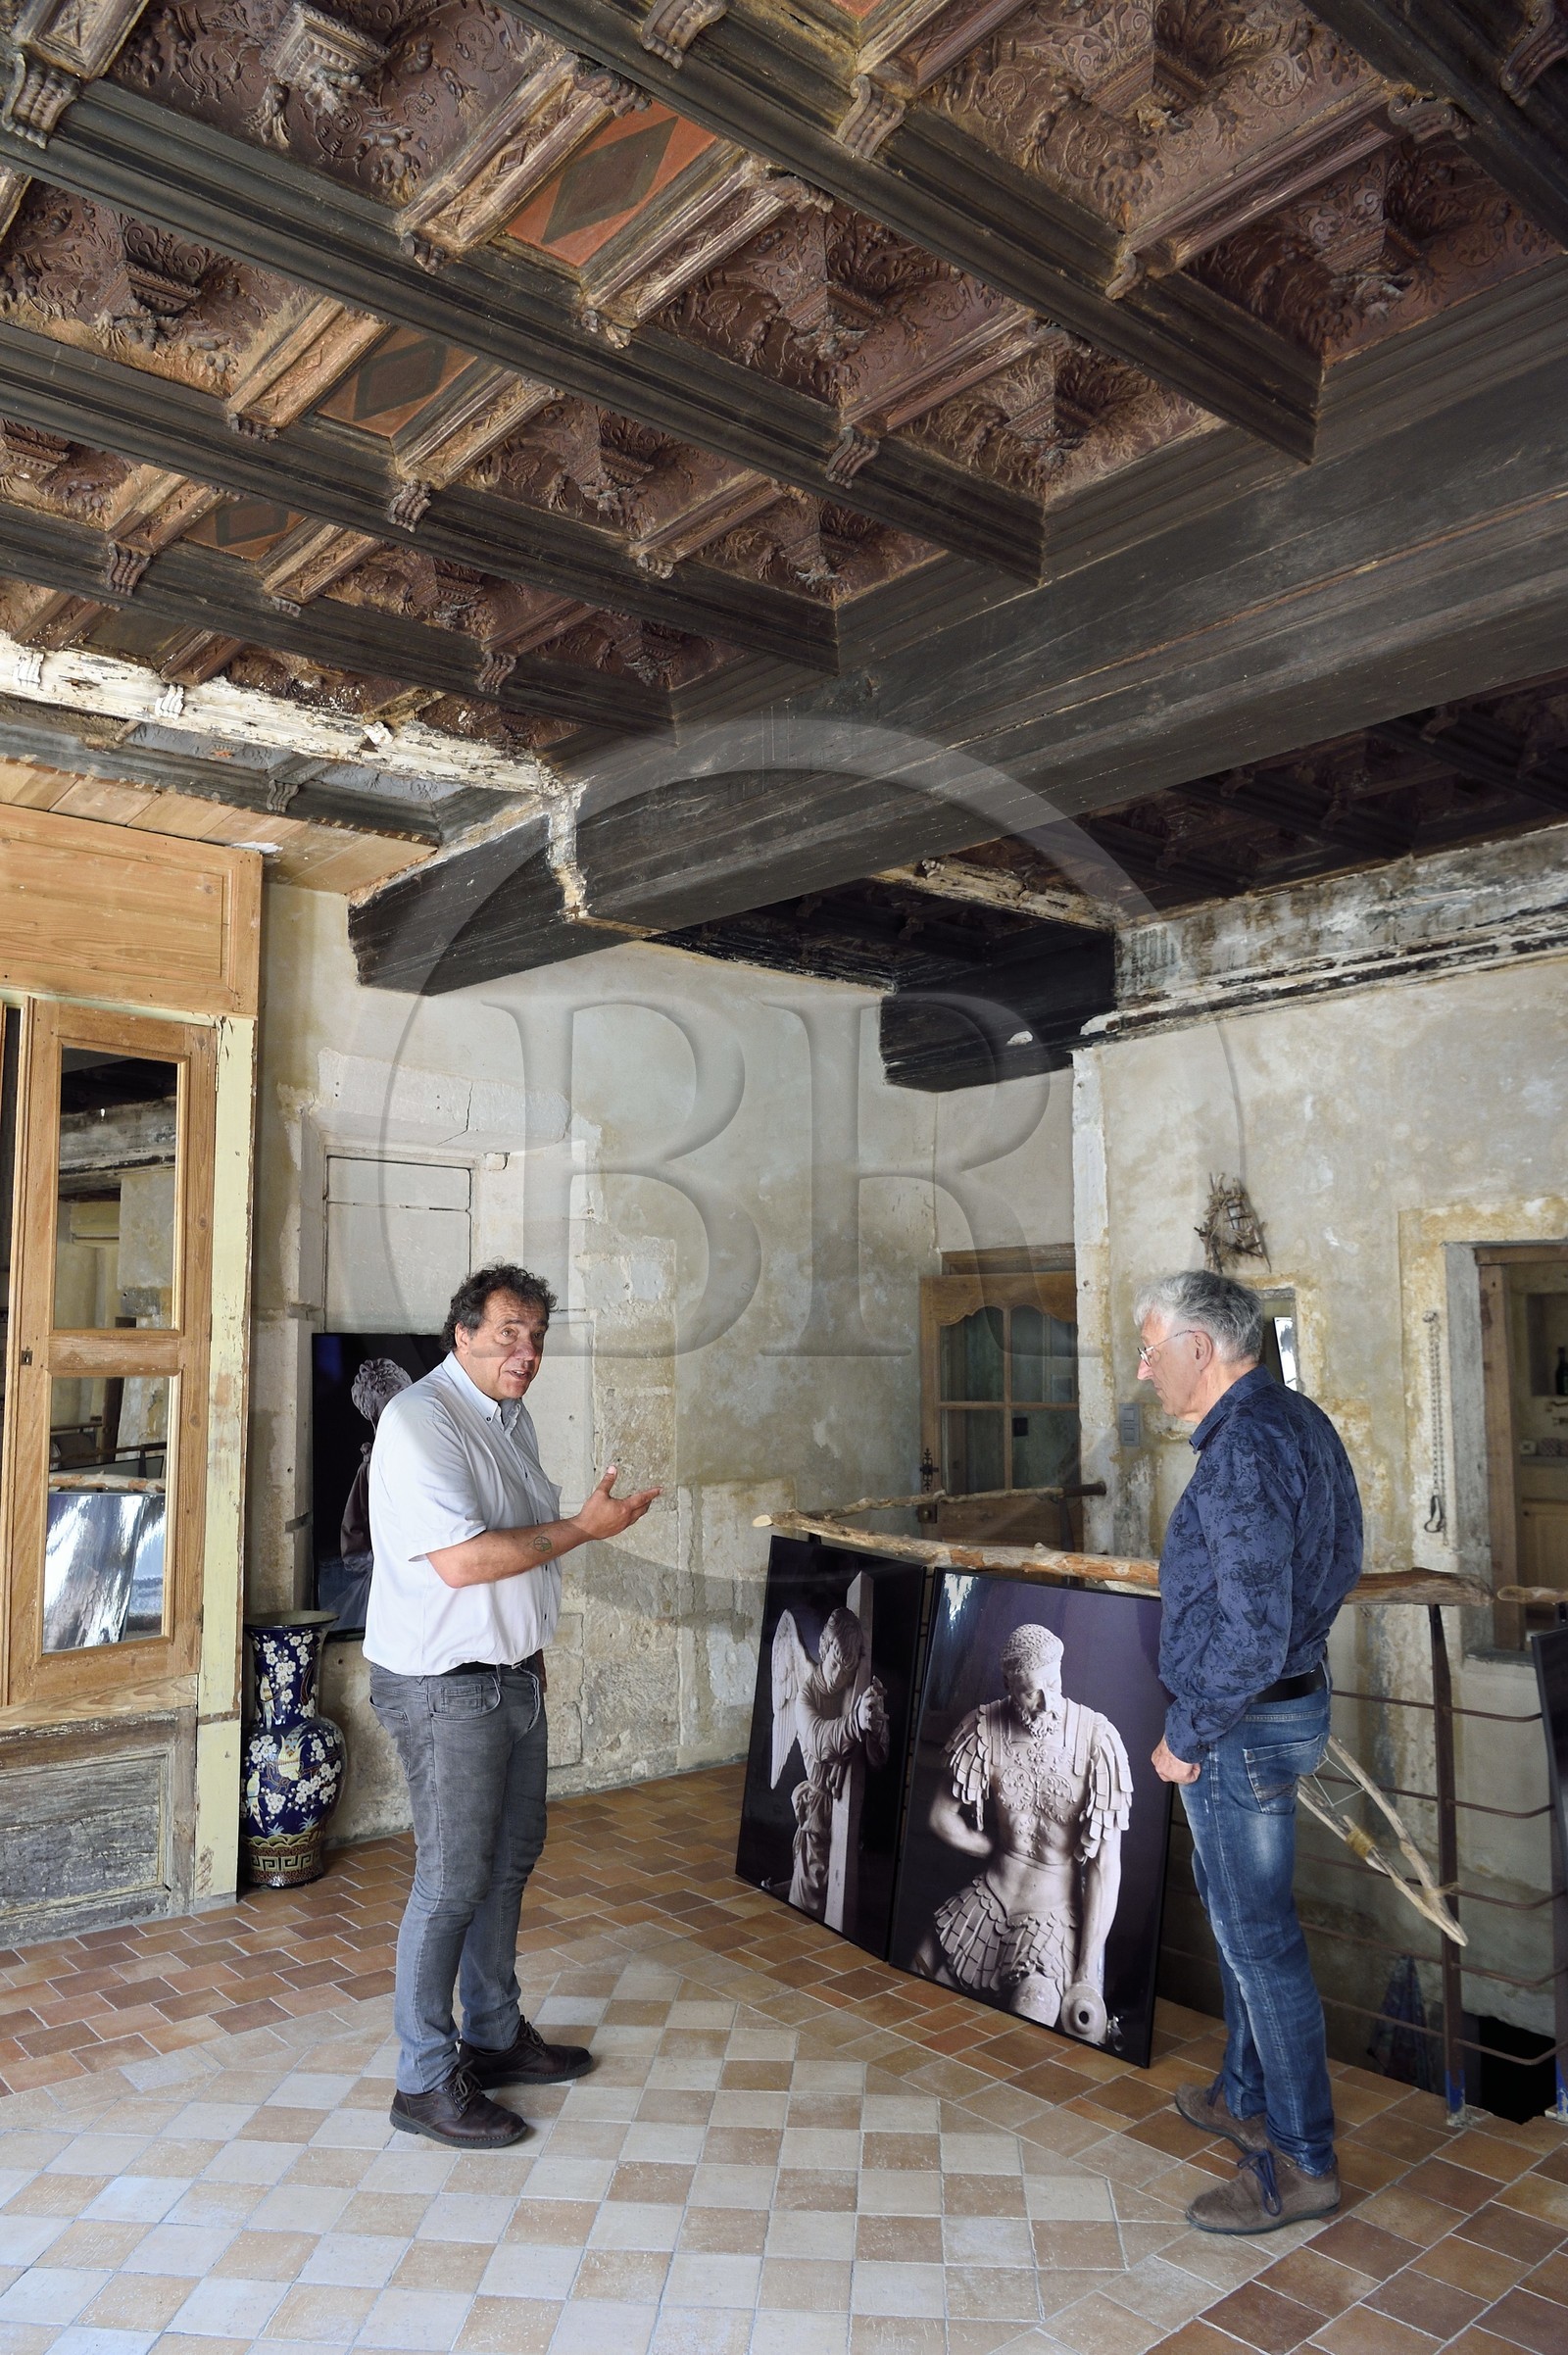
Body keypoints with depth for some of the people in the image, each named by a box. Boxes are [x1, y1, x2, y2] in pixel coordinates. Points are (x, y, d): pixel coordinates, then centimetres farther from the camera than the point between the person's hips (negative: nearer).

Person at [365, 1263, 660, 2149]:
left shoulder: (511, 1415, 10)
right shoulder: (420, 1420, -20)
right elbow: (461, 1560, -28)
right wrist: (585, 1527, -21)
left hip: (511, 1675, 9)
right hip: (446, 1686, -9)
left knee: (510, 1860, 18)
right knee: (453, 1880, 0)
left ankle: (497, 2036, 34)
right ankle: (426, 2080, 15)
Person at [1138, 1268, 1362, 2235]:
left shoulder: (1245, 1450, -26)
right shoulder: (1298, 1419, 5)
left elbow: (1251, 1634, -29)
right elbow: (1342, 1563, 16)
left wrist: (1187, 1736, -16)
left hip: (1245, 1727, -10)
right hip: (1293, 1697, 10)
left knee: (1258, 1936, 4)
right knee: (1240, 1911, 23)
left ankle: (1303, 2162, 19)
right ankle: (1252, 2097, 39)